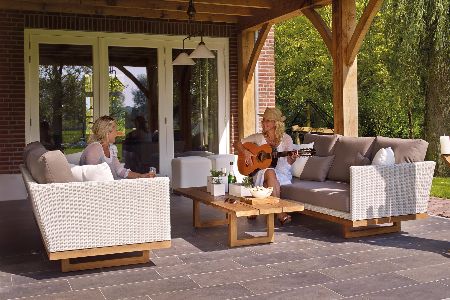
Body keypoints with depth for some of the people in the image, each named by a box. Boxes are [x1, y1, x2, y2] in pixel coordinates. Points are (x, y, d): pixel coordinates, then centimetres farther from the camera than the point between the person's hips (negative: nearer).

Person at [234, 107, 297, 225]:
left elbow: (289, 162, 0)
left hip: (282, 173, -1)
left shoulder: (286, 139, 3)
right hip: (261, 173, 1)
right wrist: (245, 152, -10)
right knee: (270, 172, -36)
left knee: (268, 184, -36)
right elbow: (237, 144, 10)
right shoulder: (258, 137, 6)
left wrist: (292, 158, -23)